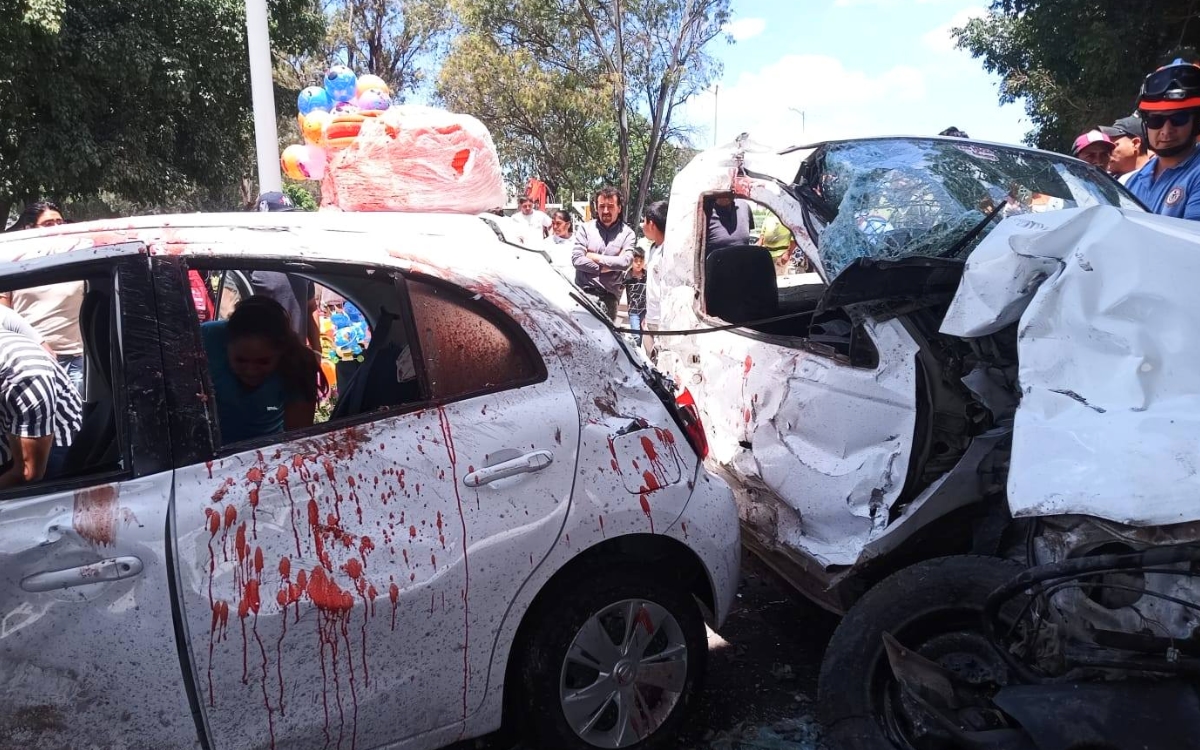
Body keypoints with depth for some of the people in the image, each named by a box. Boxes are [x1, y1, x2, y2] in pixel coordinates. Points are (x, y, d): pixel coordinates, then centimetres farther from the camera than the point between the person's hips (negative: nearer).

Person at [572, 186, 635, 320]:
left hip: (609, 296, 0)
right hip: (584, 292, 0)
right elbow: (576, 259, -3)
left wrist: (595, 257, -4)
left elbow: (625, 262, -9)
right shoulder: (585, 228, 7)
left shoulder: (627, 233, 6)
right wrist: (604, 268, -6)